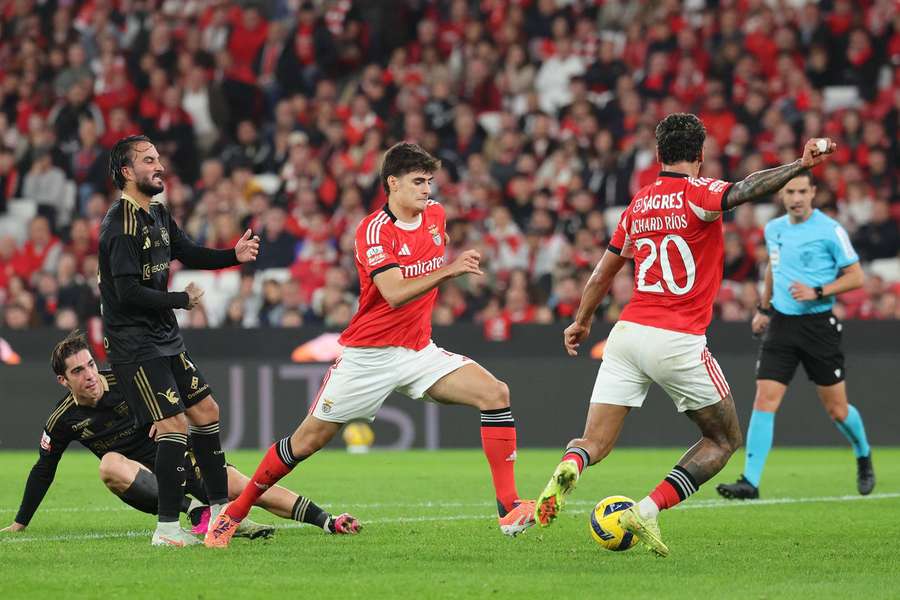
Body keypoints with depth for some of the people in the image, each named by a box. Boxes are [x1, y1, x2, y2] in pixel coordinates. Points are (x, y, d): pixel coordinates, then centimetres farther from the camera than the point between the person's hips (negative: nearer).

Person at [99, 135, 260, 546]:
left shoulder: (157, 213, 11)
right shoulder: (122, 223, -19)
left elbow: (188, 253, 22)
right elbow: (128, 291, -25)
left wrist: (234, 255, 5)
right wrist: (182, 300, -14)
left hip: (164, 338, 10)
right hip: (134, 345, -10)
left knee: (206, 410, 13)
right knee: (174, 423, -15)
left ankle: (221, 511, 22)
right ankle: (167, 528, -12)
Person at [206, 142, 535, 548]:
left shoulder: (435, 214, 5)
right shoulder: (373, 231, -17)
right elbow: (395, 294, -31)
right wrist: (448, 270, -38)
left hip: (419, 351, 5)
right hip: (368, 356, -5)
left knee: (495, 394, -15)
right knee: (308, 439, 0)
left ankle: (508, 508, -15)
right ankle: (235, 513, 18)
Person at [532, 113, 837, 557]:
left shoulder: (639, 202, 13)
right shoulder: (697, 193, -5)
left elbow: (604, 272, 23)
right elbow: (741, 191, -28)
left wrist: (581, 321, 37)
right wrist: (800, 166, -33)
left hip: (628, 333, 5)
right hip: (678, 341, -5)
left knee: (595, 444, 8)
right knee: (724, 440, 11)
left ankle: (569, 466, -29)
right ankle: (648, 510, -7)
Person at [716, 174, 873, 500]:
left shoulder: (830, 230, -9)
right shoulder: (773, 229, 7)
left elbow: (855, 276, -6)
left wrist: (817, 292, -18)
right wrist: (763, 308, 22)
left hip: (819, 324, -4)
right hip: (781, 323, 4)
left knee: (836, 409, 5)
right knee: (765, 400, -10)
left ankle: (863, 457, 36)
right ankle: (750, 482, -13)